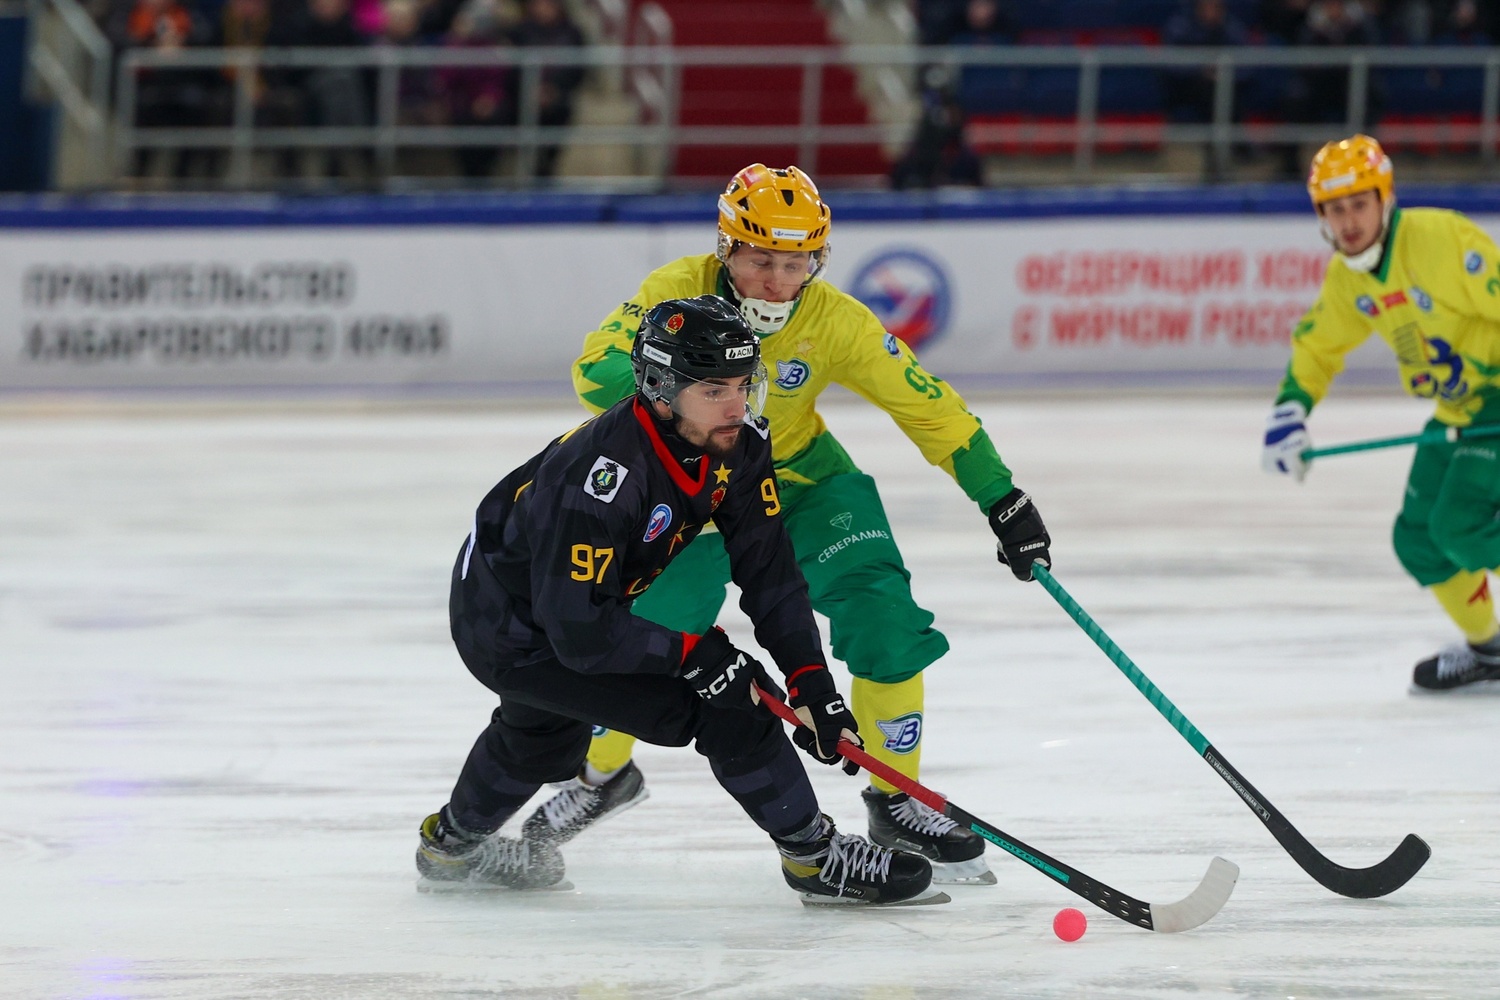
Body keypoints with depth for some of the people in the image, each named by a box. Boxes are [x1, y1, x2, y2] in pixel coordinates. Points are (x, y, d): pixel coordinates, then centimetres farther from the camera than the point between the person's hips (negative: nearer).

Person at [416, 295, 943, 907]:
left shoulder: (738, 442, -15)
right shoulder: (605, 477, -39)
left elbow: (768, 573, -10)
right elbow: (579, 633, -38)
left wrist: (812, 682, -17)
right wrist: (695, 654, -32)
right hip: (509, 634, -9)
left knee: (543, 731, 37)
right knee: (727, 709, -18)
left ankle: (454, 844, 64)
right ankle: (815, 859, -4)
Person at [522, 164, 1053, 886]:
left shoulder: (835, 321, -22)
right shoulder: (679, 291, -24)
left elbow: (928, 408, -14)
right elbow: (598, 366, -33)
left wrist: (1003, 500, -15)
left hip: (802, 480, 1)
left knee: (886, 622, -15)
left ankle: (898, 799, 4)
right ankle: (603, 773, 23)